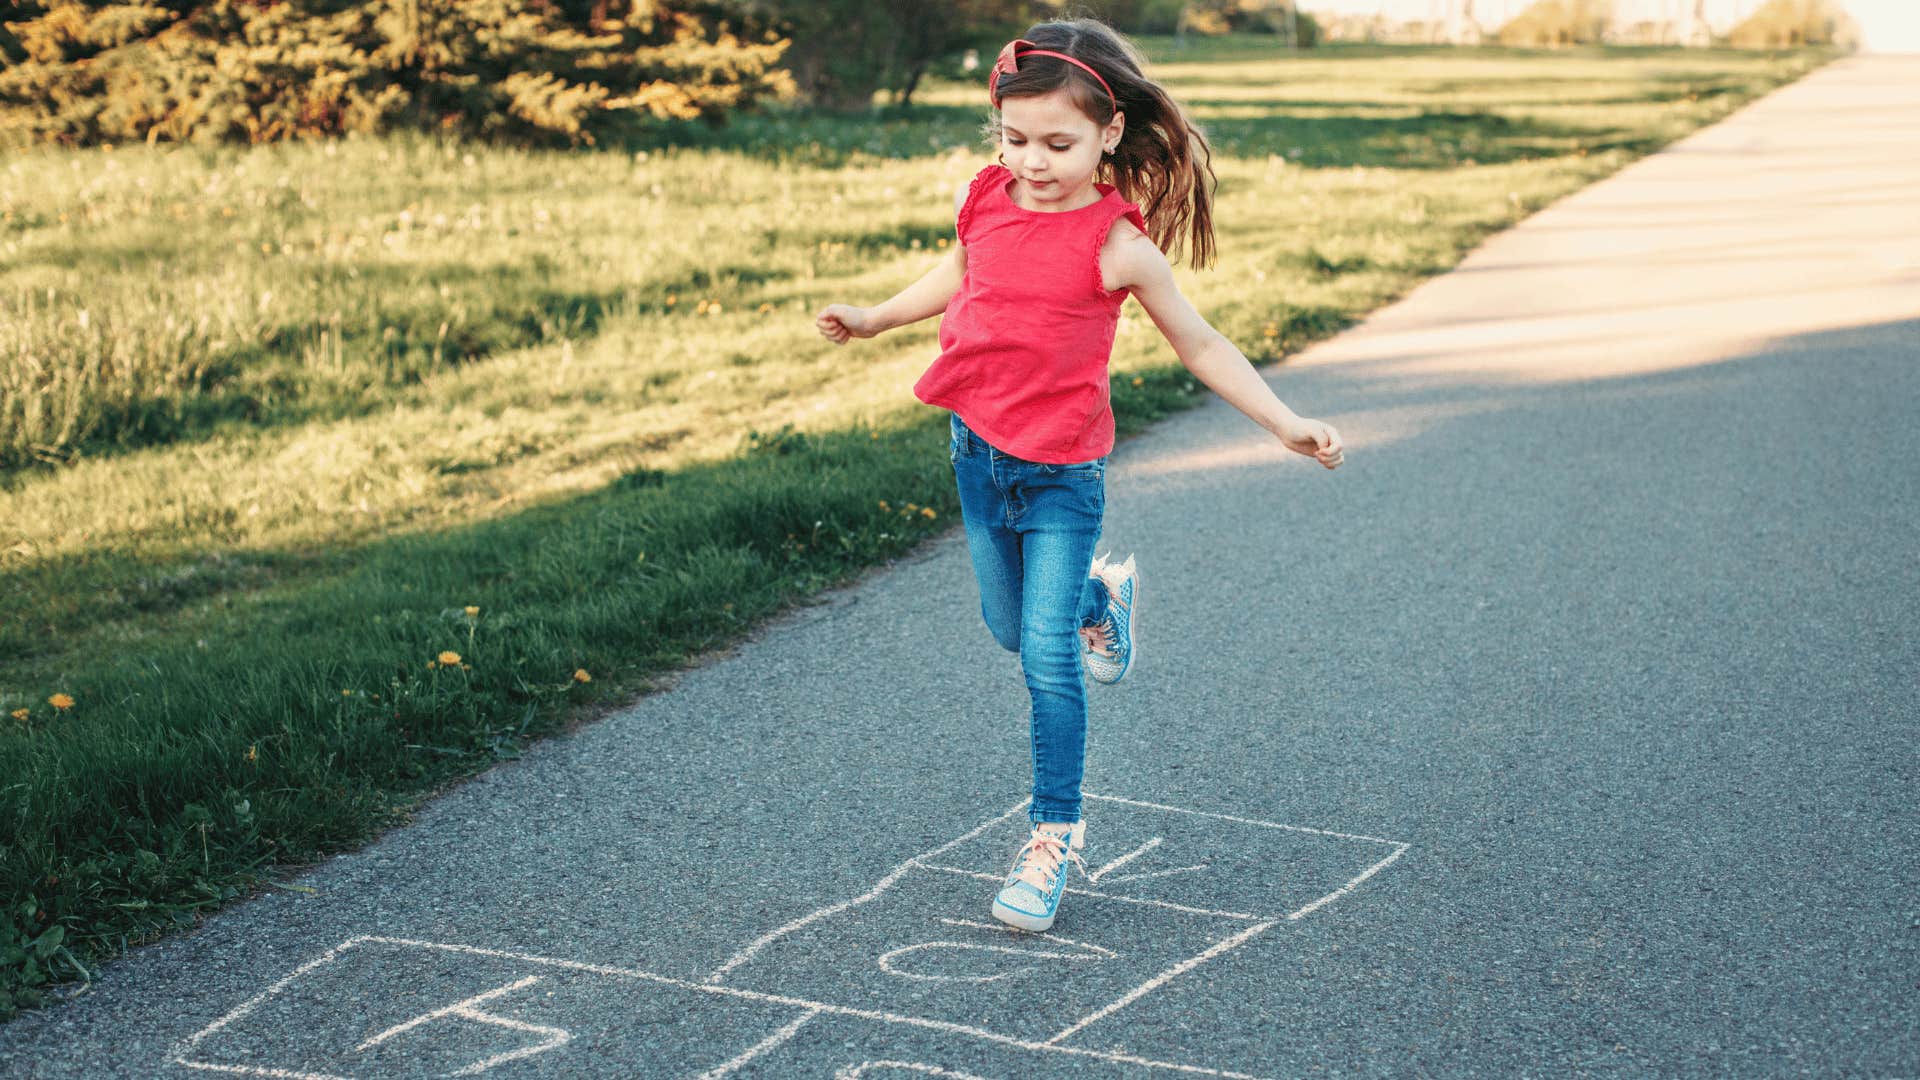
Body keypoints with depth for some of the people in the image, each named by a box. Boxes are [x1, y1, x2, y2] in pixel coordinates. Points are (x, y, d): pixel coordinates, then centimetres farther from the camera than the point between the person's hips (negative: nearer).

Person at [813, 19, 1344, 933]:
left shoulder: (1116, 245, -15)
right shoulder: (984, 202, -2)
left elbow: (1199, 345, -6)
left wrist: (1284, 423, -11)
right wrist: (871, 319, 23)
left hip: (1062, 474, -5)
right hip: (977, 451, 5)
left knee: (1050, 659, -7)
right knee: (1011, 629, 19)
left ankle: (1055, 833, 7)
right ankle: (1102, 597, 50)